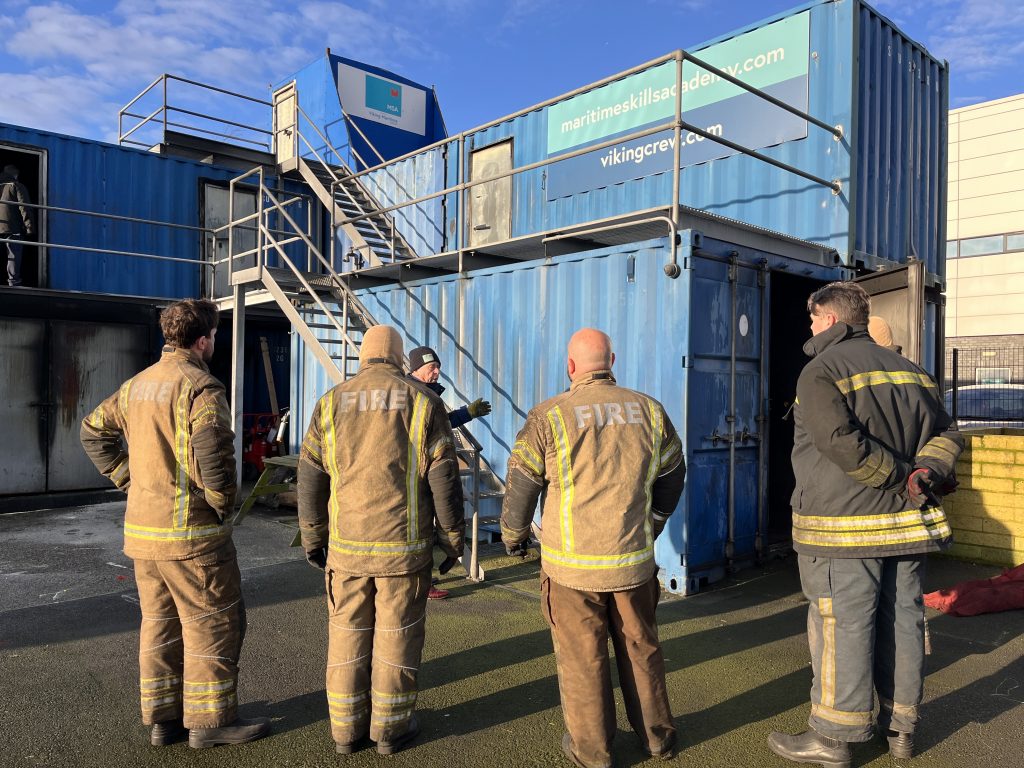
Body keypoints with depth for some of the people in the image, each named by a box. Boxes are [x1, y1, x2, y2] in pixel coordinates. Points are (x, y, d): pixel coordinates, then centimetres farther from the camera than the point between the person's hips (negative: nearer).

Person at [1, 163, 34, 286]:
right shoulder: (17, 186, 0)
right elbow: (24, 207, -10)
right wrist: (29, 226, -11)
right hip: (12, 228, -5)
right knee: (14, 256, -5)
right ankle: (14, 282, -10)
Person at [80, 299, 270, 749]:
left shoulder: (137, 385, 10)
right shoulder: (201, 387, -17)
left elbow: (94, 430, 20)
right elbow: (213, 455, -27)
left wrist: (128, 479, 15)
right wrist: (223, 503, -11)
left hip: (142, 526, 9)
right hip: (190, 530, -8)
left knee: (160, 621, 17)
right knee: (214, 622, 4)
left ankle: (162, 719, 28)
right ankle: (211, 720, 14)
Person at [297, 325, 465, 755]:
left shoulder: (331, 404, 2)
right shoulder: (423, 403, -4)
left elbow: (310, 481, 4)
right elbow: (444, 481, -5)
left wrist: (312, 538, 14)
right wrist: (453, 536, 5)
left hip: (346, 546, 2)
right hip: (404, 546, -2)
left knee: (347, 634, 14)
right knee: (397, 636, 10)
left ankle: (346, 727, 26)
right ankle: (391, 727, 22)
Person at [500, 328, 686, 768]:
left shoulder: (549, 416, -10)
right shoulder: (649, 410, 1)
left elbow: (521, 484, -5)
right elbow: (671, 477, 13)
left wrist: (513, 536, 13)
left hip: (572, 564, -3)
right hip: (634, 559, 4)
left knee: (582, 656, 11)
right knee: (641, 648, 20)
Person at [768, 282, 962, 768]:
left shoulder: (822, 371, -11)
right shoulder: (908, 370, 14)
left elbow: (842, 443, -24)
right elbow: (946, 435, 12)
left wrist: (899, 477, -13)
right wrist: (926, 473, -4)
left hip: (845, 527, -7)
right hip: (907, 526, 8)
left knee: (841, 627, 0)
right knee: (902, 621, 15)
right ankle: (901, 726, 29)